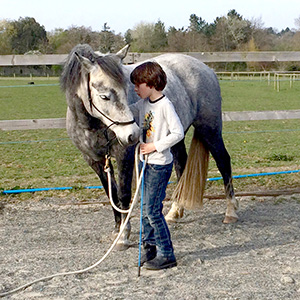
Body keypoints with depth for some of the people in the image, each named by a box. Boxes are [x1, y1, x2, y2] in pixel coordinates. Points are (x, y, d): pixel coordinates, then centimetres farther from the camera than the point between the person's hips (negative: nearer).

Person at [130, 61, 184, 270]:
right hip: (146, 162, 9)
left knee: (153, 210, -6)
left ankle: (166, 254, 4)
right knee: (146, 208, 15)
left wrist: (155, 146, -20)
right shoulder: (144, 104, 7)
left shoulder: (165, 105, -17)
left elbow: (178, 133, -22)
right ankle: (150, 247, 29)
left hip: (160, 164, -9)